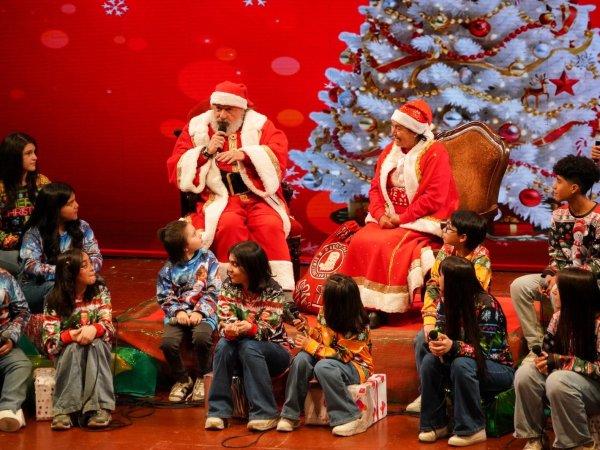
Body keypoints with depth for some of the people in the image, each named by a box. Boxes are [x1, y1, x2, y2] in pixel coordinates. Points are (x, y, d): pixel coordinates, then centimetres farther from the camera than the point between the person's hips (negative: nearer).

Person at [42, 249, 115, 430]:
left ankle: (98, 407, -39)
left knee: (95, 344, -33)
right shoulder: (55, 300, -11)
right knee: (73, 347, -35)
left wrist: (94, 329, -38)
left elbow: (108, 326, -14)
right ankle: (64, 410, -37)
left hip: (98, 353, 1)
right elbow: (49, 340, -17)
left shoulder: (100, 292, -4)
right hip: (66, 354, -1)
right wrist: (70, 335, -37)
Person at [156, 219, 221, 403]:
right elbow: (164, 297, 3)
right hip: (177, 313, 1)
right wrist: (177, 312, -14)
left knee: (201, 338, -34)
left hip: (202, 312, -1)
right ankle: (182, 380, 3)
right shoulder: (169, 268, 1)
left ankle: (202, 378, -5)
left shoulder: (207, 258, 0)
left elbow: (213, 291, -3)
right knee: (168, 343, -27)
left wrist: (200, 312, -14)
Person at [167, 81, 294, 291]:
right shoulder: (196, 129, 11)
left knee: (270, 225, -30)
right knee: (229, 223, -34)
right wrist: (205, 152, -7)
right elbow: (176, 171, 7)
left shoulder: (259, 125, 10)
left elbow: (279, 155, -4)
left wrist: (245, 154, -17)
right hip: (219, 199, 0)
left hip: (259, 197, 1)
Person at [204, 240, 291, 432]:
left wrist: (249, 328, -46)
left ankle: (265, 413, -32)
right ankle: (218, 410, -28)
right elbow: (224, 321, -14)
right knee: (224, 345, -29)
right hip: (242, 348, 3)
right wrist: (229, 330, -39)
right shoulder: (228, 287, -5)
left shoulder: (272, 291, -16)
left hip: (274, 349, -3)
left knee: (248, 347, -35)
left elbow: (268, 329, -23)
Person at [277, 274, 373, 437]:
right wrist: (306, 331, -15)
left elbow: (342, 356, -24)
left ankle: (350, 419, -31)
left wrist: (310, 345, -25)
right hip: (331, 359, 6)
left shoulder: (357, 327, -24)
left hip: (354, 366, -6)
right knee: (302, 359, -23)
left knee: (323, 367, -37)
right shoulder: (325, 312, -5)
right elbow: (319, 339, 7)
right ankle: (290, 415, -18)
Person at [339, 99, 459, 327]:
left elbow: (434, 198, -17)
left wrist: (402, 218, -19)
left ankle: (382, 307, -23)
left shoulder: (435, 153, -9)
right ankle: (360, 302, -16)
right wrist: (381, 214, -10)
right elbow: (376, 187, 9)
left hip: (422, 221, -6)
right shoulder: (391, 150, 12)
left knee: (387, 246, -29)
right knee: (360, 242, -18)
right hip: (390, 218, 6)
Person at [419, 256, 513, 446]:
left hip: (499, 369, -6)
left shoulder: (485, 305, -24)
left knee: (462, 364, -35)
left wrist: (453, 347, -39)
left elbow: (485, 351, -25)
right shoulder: (445, 301, -4)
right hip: (468, 365, 6)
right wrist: (436, 344, -26)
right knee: (430, 361, -19)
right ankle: (435, 423, -10)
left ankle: (472, 429, -24)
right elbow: (440, 333, -1)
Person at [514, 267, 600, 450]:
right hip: (564, 378, 7)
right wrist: (543, 360, -16)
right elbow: (547, 349, 9)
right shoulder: (559, 317, 1)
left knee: (558, 381, -36)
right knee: (525, 373, -18)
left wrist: (558, 361, -26)